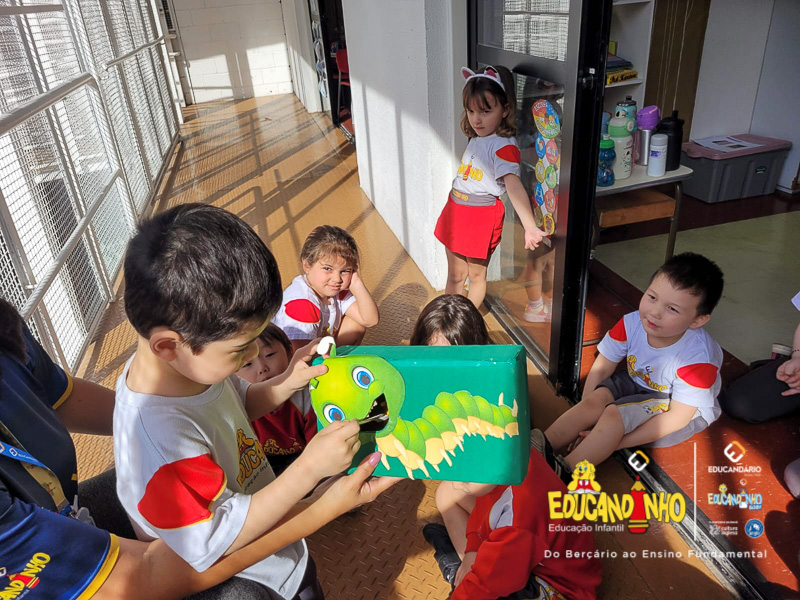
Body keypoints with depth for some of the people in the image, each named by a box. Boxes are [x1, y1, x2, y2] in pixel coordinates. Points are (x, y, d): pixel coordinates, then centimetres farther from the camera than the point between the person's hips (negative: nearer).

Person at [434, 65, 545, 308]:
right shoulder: (477, 138, 5)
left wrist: (530, 227, -41)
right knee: (455, 275, 19)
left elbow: (514, 186, -32)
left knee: (476, 275, 12)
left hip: (481, 216, -7)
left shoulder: (504, 146, -20)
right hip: (456, 210, 8)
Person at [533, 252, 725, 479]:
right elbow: (600, 369, -13)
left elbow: (677, 417, -27)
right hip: (639, 383, 5)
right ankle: (544, 447, -27)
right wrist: (583, 421, -19)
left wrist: (618, 442, -29)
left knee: (615, 413, -28)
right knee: (596, 398, -22)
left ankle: (563, 472, -31)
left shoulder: (698, 358, -33)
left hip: (686, 407, -5)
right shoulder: (632, 324, -21)